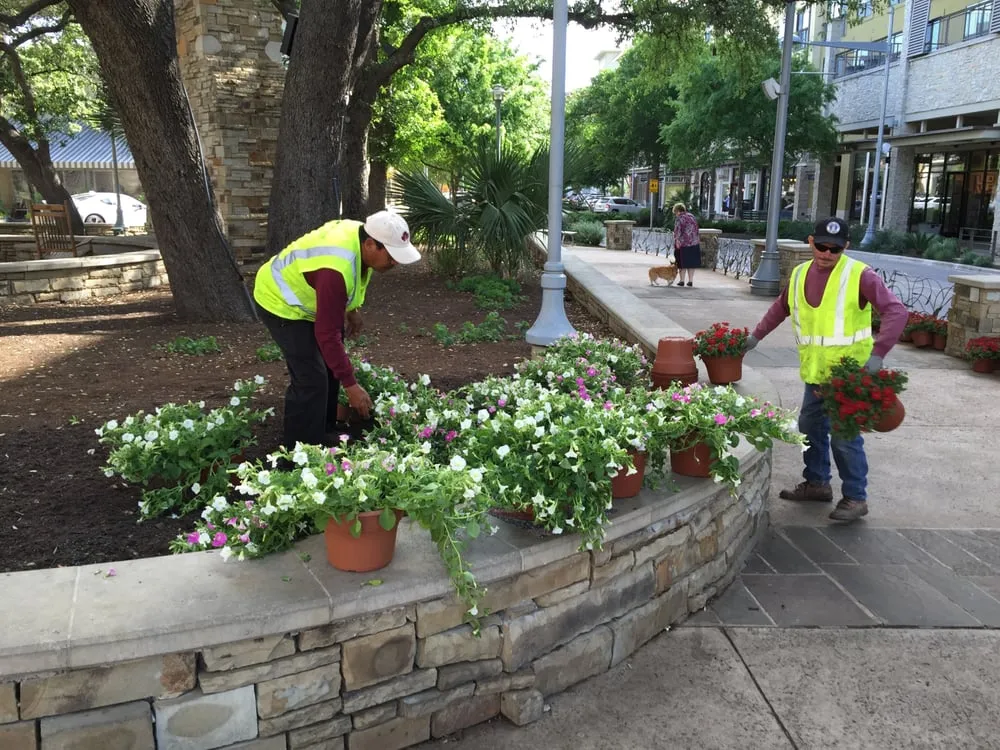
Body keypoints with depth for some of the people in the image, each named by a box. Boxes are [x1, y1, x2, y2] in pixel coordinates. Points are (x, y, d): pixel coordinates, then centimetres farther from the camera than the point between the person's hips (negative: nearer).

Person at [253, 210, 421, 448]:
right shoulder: (336, 269, -40)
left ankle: (325, 435, 26)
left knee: (329, 369, 12)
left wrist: (352, 308, 11)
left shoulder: (362, 235, -13)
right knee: (311, 379, -15)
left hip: (304, 297, 9)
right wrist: (350, 384, -32)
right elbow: (327, 334, -36)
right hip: (281, 302, -9)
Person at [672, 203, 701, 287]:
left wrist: (677, 241, -18)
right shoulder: (692, 216, 14)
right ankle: (690, 281, 10)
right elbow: (696, 229, 17)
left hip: (683, 243, -5)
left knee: (682, 263, 3)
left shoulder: (679, 218, -7)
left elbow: (677, 231, -17)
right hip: (694, 243, 6)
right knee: (691, 262, 10)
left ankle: (681, 280, 6)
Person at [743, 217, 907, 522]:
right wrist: (756, 335, 20)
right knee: (810, 427, 16)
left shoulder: (860, 275, -14)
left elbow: (896, 311, -21)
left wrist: (877, 354, -30)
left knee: (844, 436, -5)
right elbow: (781, 307, 24)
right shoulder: (800, 274, 6)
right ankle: (816, 483, 33)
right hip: (815, 371, 7)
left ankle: (856, 498, 9)